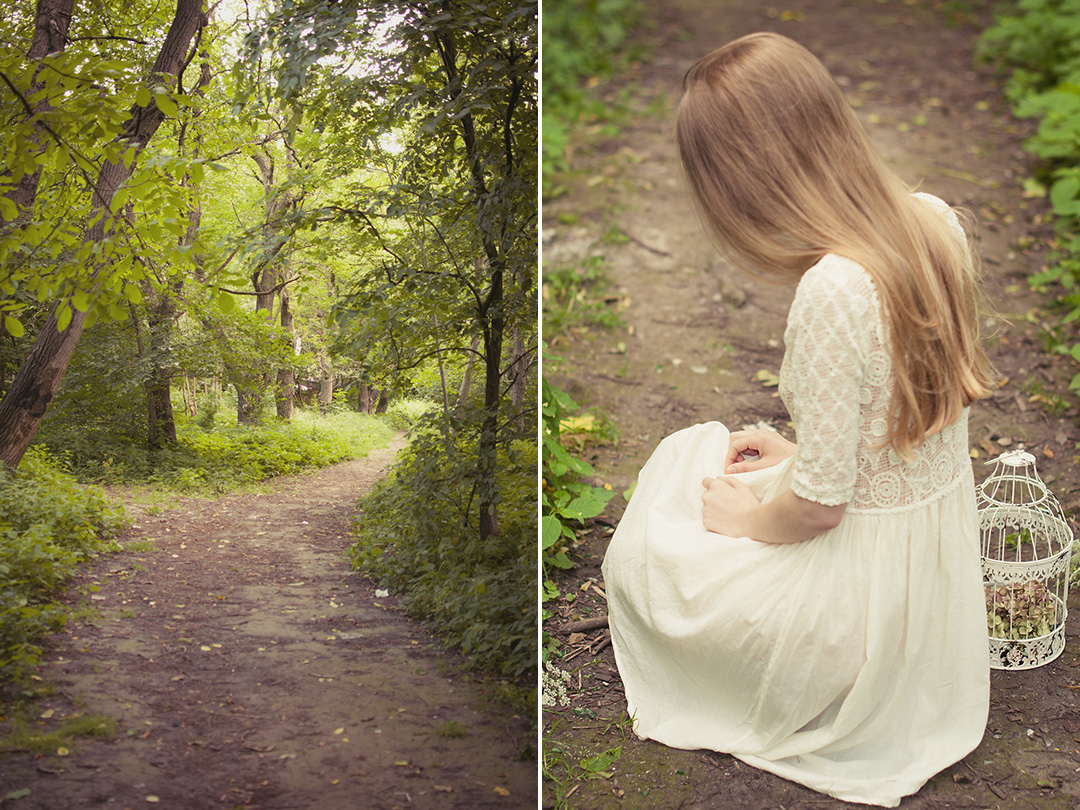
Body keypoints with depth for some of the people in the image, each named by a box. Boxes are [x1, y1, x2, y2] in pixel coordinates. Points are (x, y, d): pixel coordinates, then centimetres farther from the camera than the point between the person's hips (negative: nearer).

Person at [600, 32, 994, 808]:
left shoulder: (832, 290, -32)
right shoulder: (935, 220, -7)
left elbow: (819, 503, -25)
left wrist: (743, 517, -5)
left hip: (867, 587, -8)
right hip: (944, 534, 8)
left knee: (633, 559, 13)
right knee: (685, 449, 24)